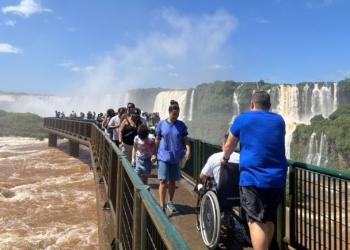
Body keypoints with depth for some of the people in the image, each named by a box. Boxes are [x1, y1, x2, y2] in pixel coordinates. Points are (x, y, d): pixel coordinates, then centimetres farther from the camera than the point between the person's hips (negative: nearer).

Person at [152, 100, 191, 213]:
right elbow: (157, 140, 3)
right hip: (163, 156, -2)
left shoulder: (181, 125, 1)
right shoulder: (161, 123, -2)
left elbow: (185, 139, 2)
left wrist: (188, 149, -16)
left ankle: (170, 202, 31)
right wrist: (154, 154, 1)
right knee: (163, 181, -6)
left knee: (172, 181, 13)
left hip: (175, 157, 2)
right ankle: (161, 206, -1)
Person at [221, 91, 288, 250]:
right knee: (268, 219, 19)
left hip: (253, 177, -5)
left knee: (256, 222, -3)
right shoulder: (279, 121, 13)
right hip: (277, 179, 5)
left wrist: (225, 158, 33)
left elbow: (229, 146, 13)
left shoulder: (243, 118, 1)